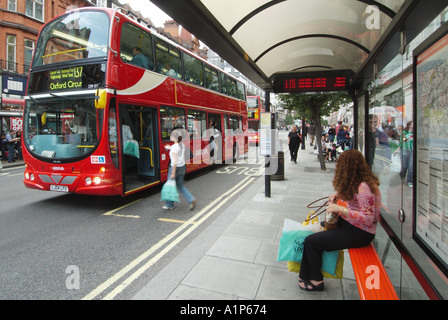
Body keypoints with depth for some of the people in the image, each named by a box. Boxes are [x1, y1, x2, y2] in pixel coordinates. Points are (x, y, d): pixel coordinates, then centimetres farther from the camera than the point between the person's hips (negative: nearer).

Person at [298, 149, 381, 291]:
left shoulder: (364, 187, -27)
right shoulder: (358, 182, 2)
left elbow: (367, 218, -30)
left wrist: (340, 209, -31)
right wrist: (339, 195, 3)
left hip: (360, 233, -10)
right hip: (352, 224, 10)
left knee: (311, 241, -10)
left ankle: (315, 281, 13)